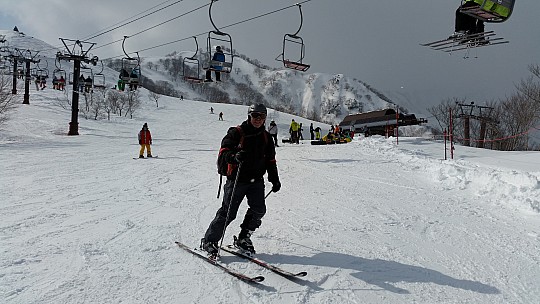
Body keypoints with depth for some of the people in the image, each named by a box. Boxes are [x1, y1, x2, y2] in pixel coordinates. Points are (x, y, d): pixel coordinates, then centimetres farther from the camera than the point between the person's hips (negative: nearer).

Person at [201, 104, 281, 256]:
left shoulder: (265, 136, 12)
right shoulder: (237, 133, -5)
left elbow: (270, 160, 19)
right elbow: (223, 152, -13)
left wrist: (275, 180, 15)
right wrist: (235, 156, -34)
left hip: (256, 180, 5)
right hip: (237, 179, -5)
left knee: (259, 210, -4)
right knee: (228, 212, -4)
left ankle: (243, 238, 16)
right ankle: (209, 241, 11)